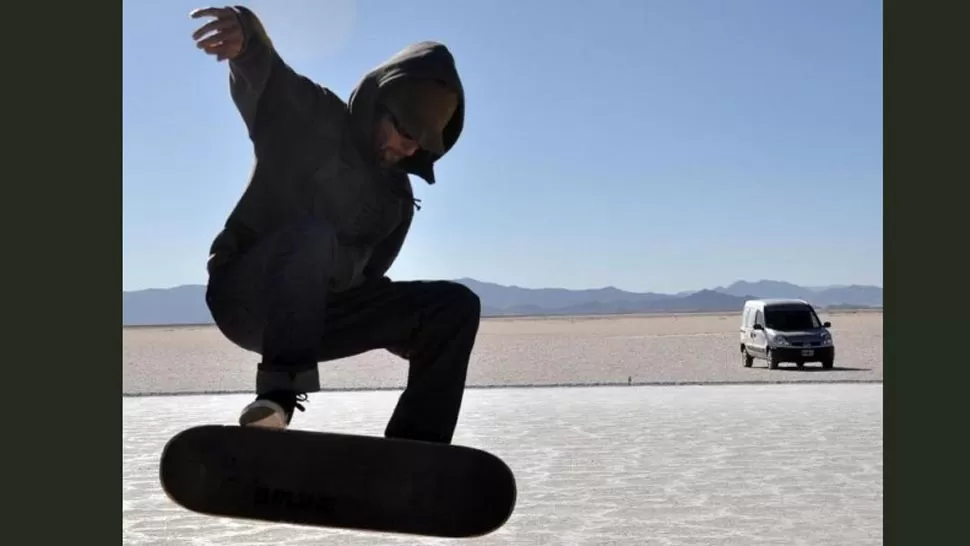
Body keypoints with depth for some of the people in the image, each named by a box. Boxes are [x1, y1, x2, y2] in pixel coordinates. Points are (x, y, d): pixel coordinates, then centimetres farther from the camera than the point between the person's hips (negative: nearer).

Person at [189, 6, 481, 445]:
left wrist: (407, 331, -1)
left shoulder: (397, 196, 11)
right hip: (245, 297, -6)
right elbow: (261, 74, -29)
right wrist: (245, 35, -52)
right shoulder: (310, 119, -7)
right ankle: (278, 393, -43)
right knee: (313, 233, -38)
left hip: (316, 314, 6)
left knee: (455, 304, -8)